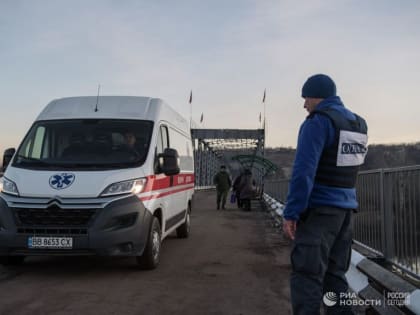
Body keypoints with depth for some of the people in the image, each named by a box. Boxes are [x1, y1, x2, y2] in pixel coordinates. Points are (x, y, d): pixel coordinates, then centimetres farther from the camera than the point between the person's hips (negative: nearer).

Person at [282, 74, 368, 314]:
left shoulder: (318, 122, -11)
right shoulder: (359, 124, 13)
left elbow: (304, 171, -20)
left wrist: (291, 213, -19)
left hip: (319, 209, -8)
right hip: (346, 208, 8)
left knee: (307, 276, -5)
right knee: (335, 274, 14)